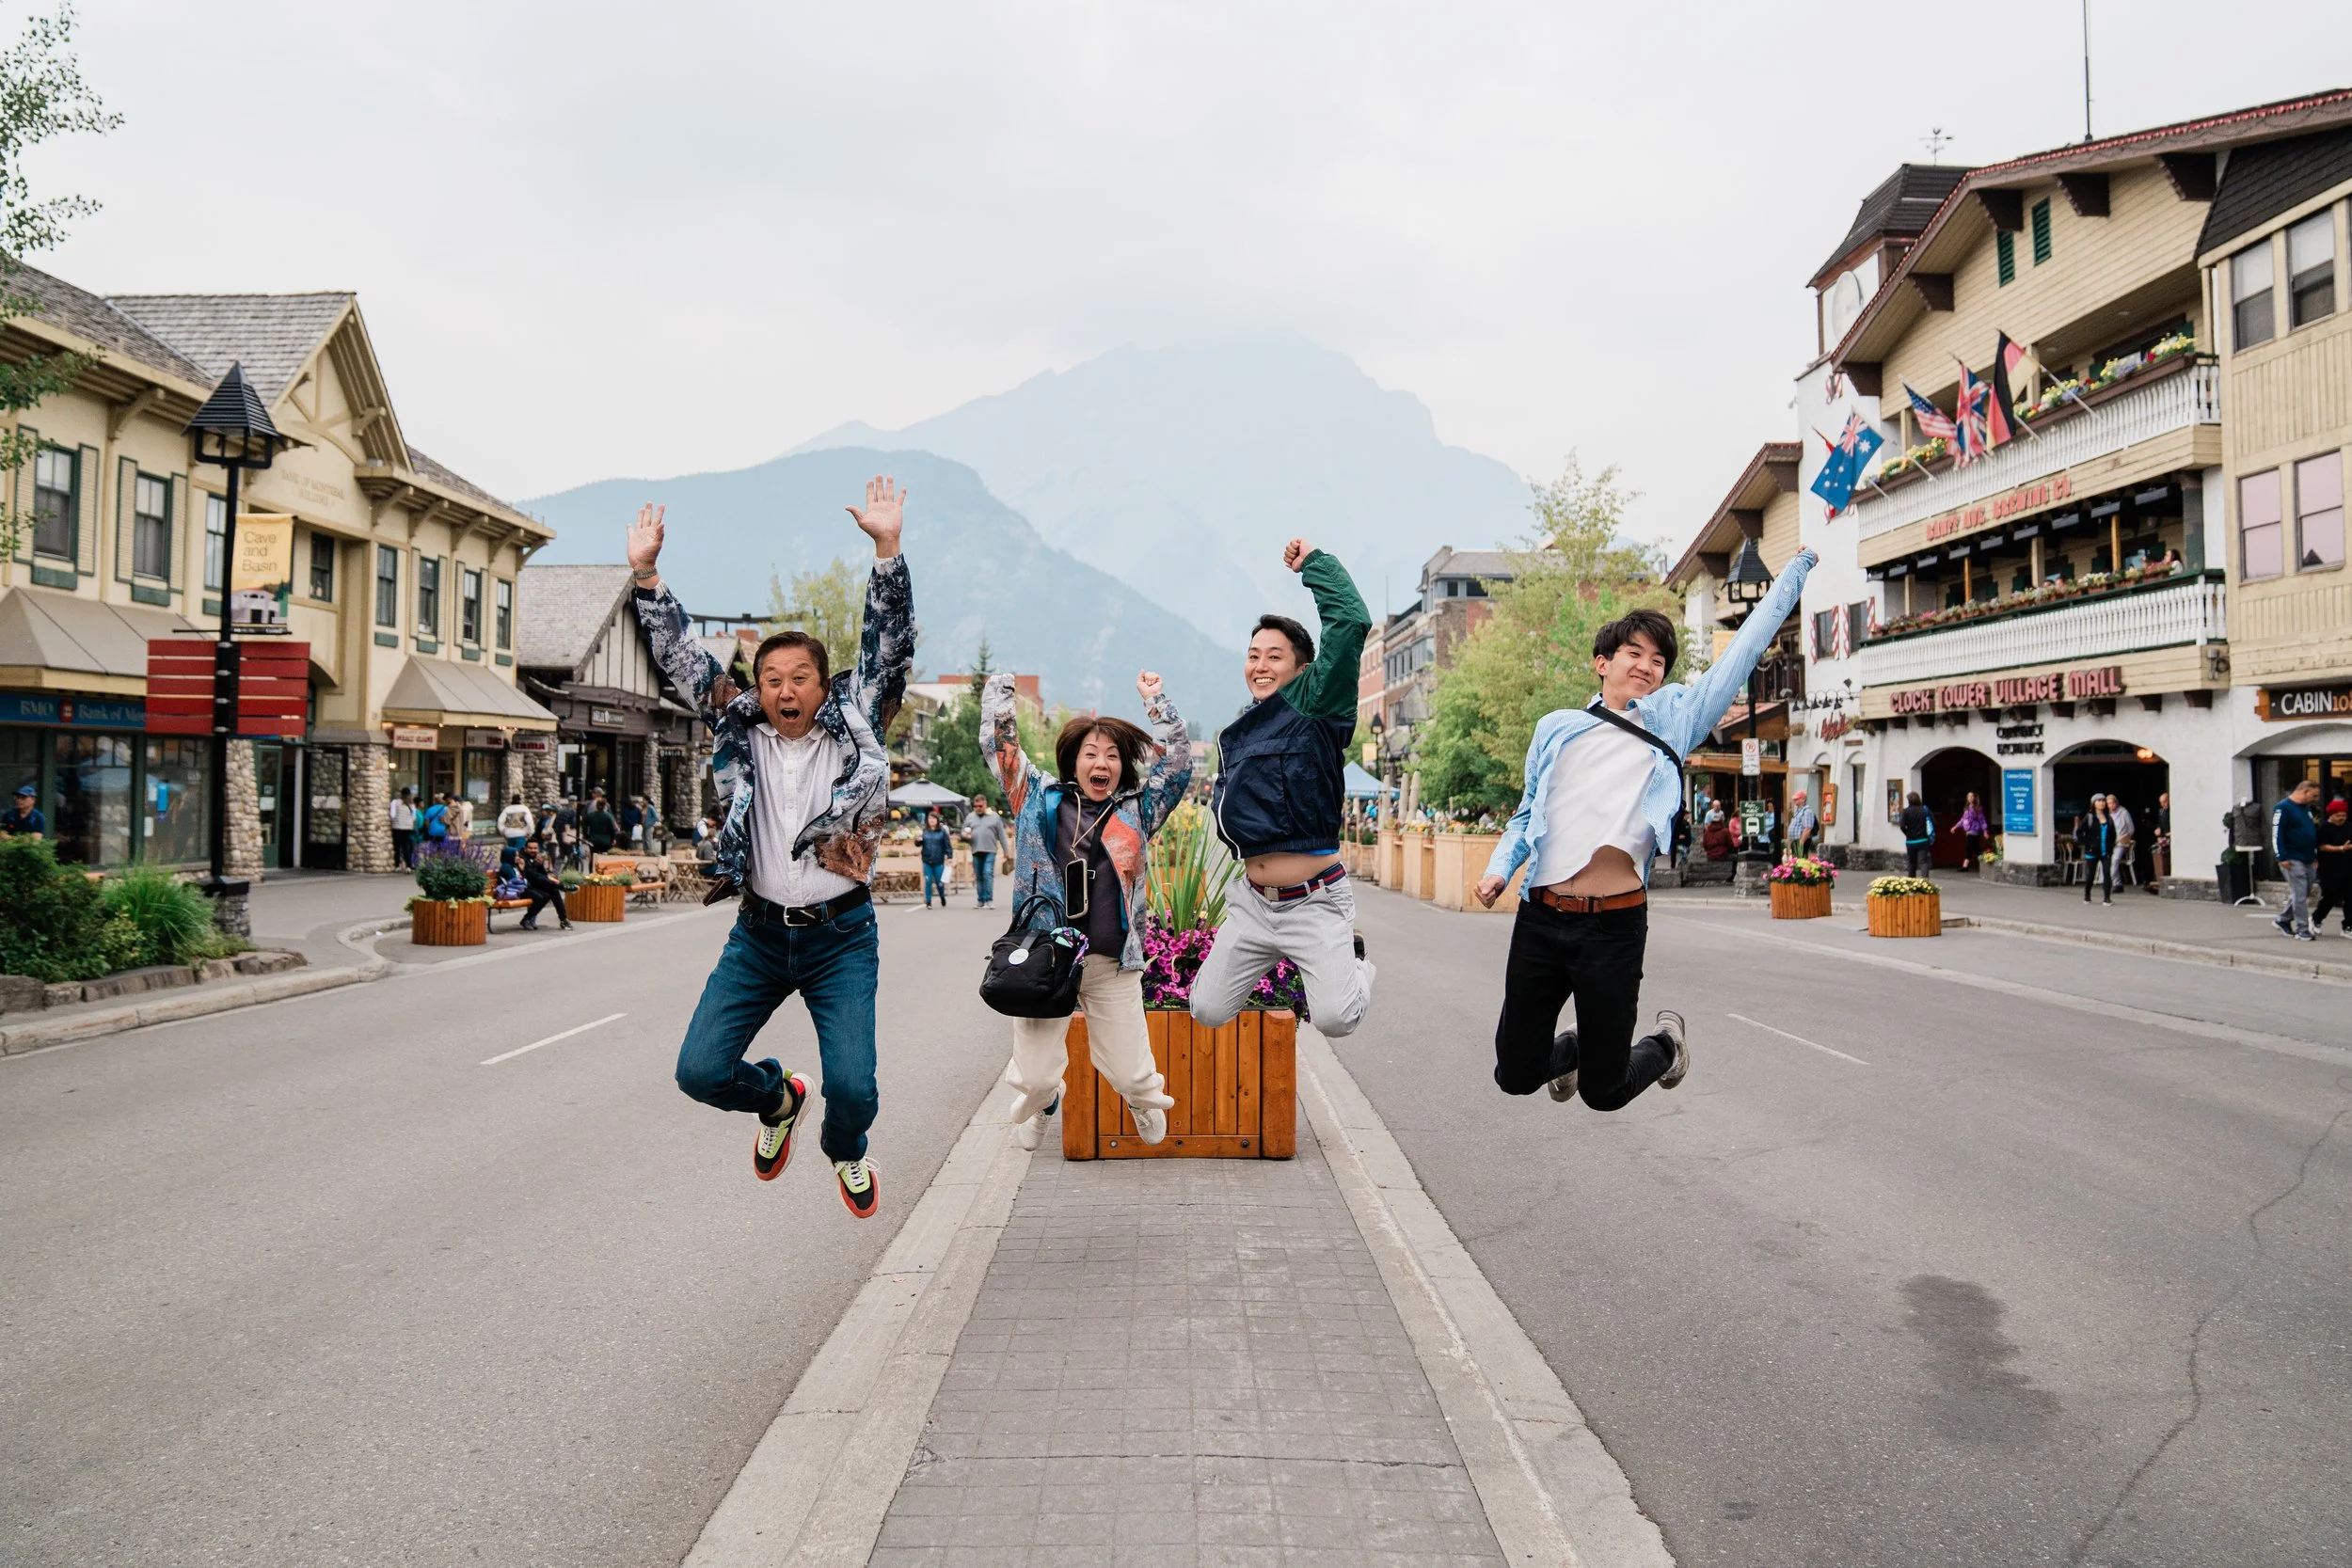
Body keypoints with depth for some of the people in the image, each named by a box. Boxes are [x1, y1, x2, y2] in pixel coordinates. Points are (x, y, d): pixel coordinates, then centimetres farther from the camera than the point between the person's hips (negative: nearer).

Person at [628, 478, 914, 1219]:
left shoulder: (853, 726, 0)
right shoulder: (740, 731, 5)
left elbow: (887, 645, -8)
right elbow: (683, 657, 6)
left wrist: (887, 549, -17)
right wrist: (645, 573, -2)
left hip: (840, 937, -2)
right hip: (758, 935, 3)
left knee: (852, 1087, -10)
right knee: (700, 1072, -4)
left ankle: (845, 1152, 28)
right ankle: (778, 1097, 32)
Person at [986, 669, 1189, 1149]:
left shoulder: (1137, 809, 9)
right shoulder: (1039, 800, 7)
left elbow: (1178, 759, 6)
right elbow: (999, 746, 10)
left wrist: (1154, 700, 3)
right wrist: (999, 688, 11)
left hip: (1113, 965, 0)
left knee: (1131, 1075, 3)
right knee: (1033, 1078, 4)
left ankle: (1146, 1103, 41)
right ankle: (1041, 1104, 43)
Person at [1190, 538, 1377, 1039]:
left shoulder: (1314, 705, -7)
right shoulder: (1238, 733, 12)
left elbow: (1350, 622, -19)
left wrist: (1313, 562, -10)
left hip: (1315, 900, -6)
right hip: (1253, 901, 6)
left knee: (1336, 1019, -18)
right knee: (1207, 1010, 4)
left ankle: (1355, 963, 16)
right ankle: (1278, 959, 31)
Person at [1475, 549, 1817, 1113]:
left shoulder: (1673, 720, 10)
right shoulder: (1556, 728, 13)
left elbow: (1745, 648, 14)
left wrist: (1796, 569, 18)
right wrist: (1499, 869, 4)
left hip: (1616, 925, -1)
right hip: (1541, 918, 2)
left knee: (1603, 1091, 4)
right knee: (1515, 1075, 7)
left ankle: (1665, 1043, 37)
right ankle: (1572, 1048, 41)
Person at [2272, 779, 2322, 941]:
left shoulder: (2307, 808, 16)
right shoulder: (2283, 808, -11)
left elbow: (2313, 833, 26)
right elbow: (2276, 833, -17)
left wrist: (2315, 856, 22)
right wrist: (2282, 857, -20)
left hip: (2309, 860, 9)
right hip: (2292, 861, -9)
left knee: (2304, 894, 13)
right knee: (2300, 895, -8)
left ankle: (2283, 920, 29)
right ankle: (2302, 931, -3)